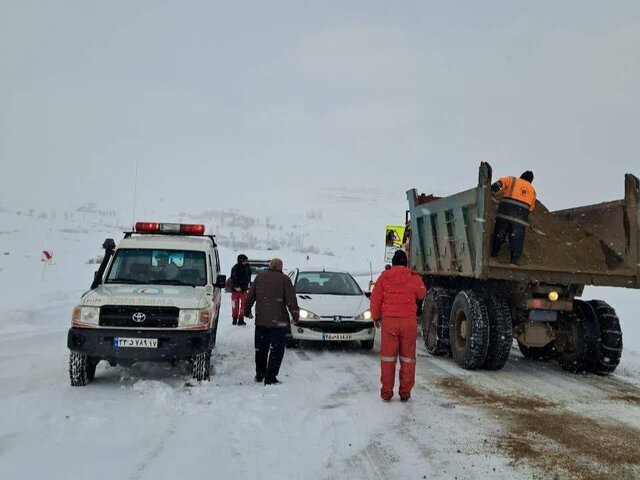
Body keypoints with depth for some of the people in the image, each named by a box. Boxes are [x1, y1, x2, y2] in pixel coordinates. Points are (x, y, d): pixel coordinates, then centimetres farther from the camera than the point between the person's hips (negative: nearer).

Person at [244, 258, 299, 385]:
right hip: (278, 322, -5)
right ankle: (270, 378, -3)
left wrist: (247, 311, 29)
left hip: (260, 321, 5)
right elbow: (291, 300, -9)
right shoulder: (284, 279, -5)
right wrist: (295, 316, -1)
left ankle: (259, 375, 25)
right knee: (276, 349, 1)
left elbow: (250, 297, 16)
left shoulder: (259, 277, 9)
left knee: (261, 348, 17)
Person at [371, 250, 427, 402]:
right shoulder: (414, 278, 0)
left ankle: (386, 392, 7)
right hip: (409, 321, 0)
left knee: (388, 357, 6)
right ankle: (405, 392, 10)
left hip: (389, 321, 0)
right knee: (407, 357, 9)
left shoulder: (384, 278, 0)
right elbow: (422, 294, 17)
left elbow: (375, 299, 0)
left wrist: (376, 317, 14)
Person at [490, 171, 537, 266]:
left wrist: (496, 185, -15)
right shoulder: (532, 190, 27)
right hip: (521, 212, 1)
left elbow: (503, 180, -1)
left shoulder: (512, 180, 20)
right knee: (517, 236, -2)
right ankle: (515, 257, -9)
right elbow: (531, 207, 24)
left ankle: (494, 251, 17)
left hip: (506, 208, -1)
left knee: (500, 231, 9)